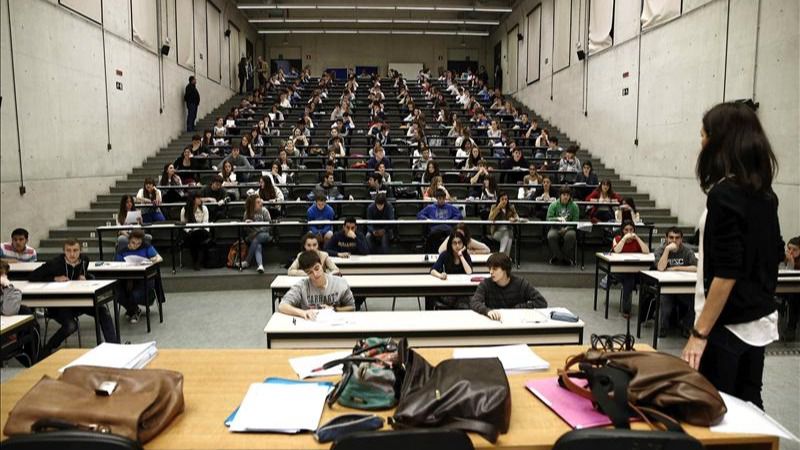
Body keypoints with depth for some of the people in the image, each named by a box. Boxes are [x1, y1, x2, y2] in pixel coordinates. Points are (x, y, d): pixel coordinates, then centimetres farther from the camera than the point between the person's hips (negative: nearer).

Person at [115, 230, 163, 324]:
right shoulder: (122, 251, 6)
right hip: (126, 280, 2)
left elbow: (160, 258, -3)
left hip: (144, 279, -2)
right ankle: (135, 310, 11)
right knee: (118, 294, -24)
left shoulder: (146, 247, 5)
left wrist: (156, 259, -27)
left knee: (135, 295, -29)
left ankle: (131, 311, 13)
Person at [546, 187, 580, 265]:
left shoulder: (574, 206, 2)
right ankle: (557, 256, -7)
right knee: (551, 236, -34)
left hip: (568, 229, 0)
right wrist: (558, 218, -23)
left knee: (570, 235, -35)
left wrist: (566, 228, -17)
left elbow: (575, 221, -2)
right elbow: (548, 219, -6)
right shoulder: (553, 205, 0)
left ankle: (566, 257, -9)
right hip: (555, 228, 0)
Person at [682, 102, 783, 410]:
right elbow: (773, 255, 16)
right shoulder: (765, 195, 7)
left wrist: (699, 333, -18)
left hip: (728, 326, -8)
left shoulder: (724, 195, -18)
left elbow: (727, 273, -21)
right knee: (747, 408, 16)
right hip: (760, 321, 8)